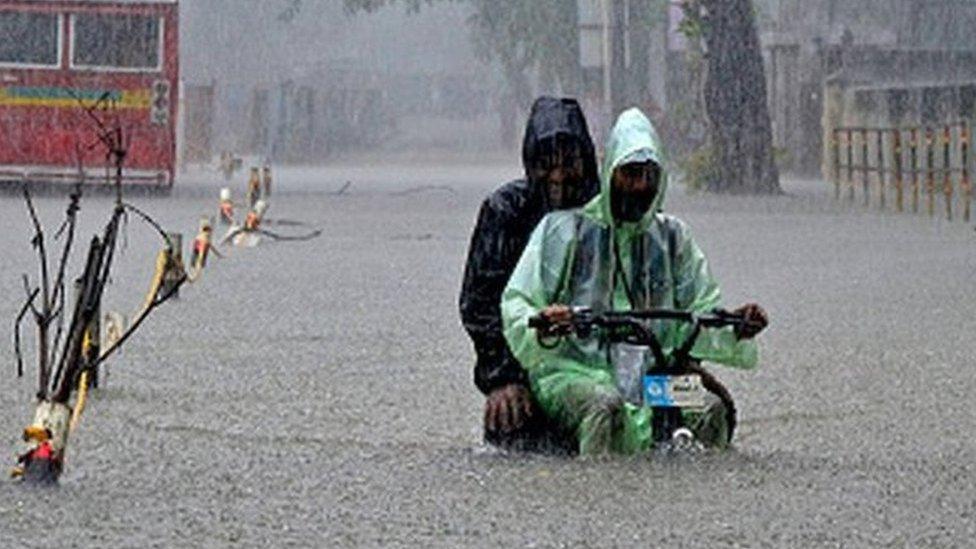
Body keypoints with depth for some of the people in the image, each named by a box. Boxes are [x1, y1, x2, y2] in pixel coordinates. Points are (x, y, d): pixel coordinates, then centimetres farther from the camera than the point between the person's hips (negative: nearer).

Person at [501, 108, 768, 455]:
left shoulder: (672, 236, 18)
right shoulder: (565, 228, 6)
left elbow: (701, 311, 17)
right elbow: (516, 303, 2)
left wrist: (736, 331, -7)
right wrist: (542, 325, -23)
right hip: (571, 370, -3)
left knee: (714, 405, -28)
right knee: (607, 405, -39)